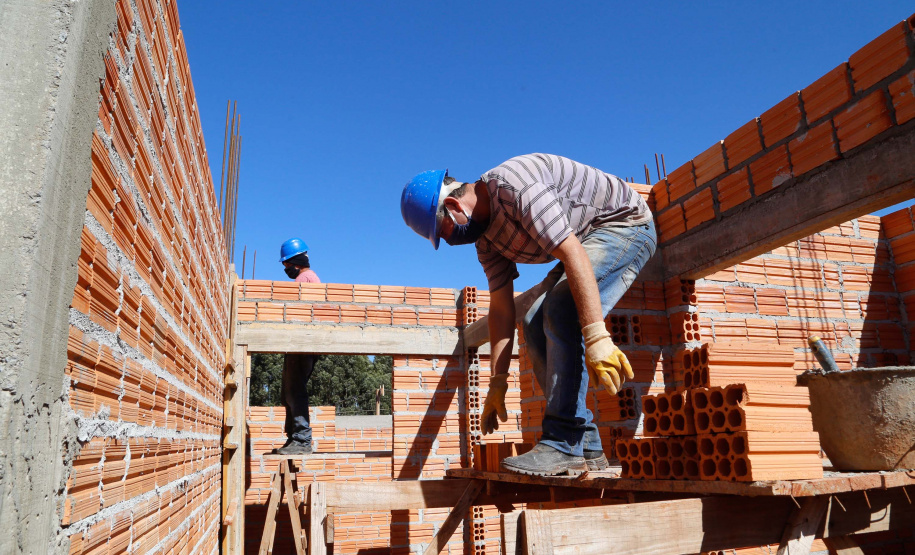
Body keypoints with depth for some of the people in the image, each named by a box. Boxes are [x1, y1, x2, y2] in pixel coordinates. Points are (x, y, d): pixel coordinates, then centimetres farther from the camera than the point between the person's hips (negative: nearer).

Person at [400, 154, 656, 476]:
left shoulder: (515, 186, -30)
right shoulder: (485, 236, 0)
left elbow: (573, 253, -37)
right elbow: (501, 307, 1)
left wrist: (597, 337, -43)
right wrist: (498, 380, -1)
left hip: (626, 223, -9)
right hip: (584, 240, 9)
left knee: (561, 310, -28)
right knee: (535, 325, -1)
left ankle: (563, 446, -24)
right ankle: (586, 447, 1)